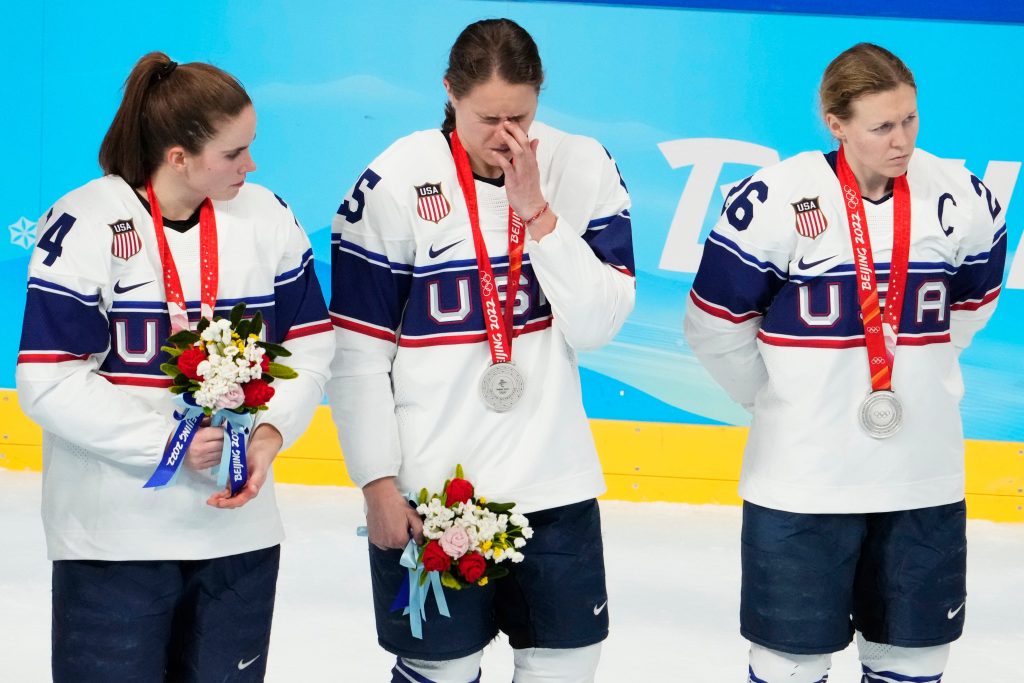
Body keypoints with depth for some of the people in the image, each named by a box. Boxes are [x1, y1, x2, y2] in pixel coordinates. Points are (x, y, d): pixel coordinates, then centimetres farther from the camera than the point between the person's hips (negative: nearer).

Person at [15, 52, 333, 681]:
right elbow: (50, 382, -14)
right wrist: (165, 439, -19)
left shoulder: (267, 217, 0)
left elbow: (310, 343, 7)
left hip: (240, 528, 4)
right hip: (113, 536, -4)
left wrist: (272, 431, -10)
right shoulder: (84, 227, -13)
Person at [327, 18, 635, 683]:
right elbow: (359, 351, -6)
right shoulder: (396, 183, -10)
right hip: (428, 489, -3)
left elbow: (598, 325, -9)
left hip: (554, 481, 3)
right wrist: (378, 480, -7)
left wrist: (536, 213, -16)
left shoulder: (584, 168, -2)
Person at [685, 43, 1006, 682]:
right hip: (801, 479, -3)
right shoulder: (773, 202, -15)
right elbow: (717, 325, -5)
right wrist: (784, 399, 5)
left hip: (924, 478, 3)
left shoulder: (961, 200, -4)